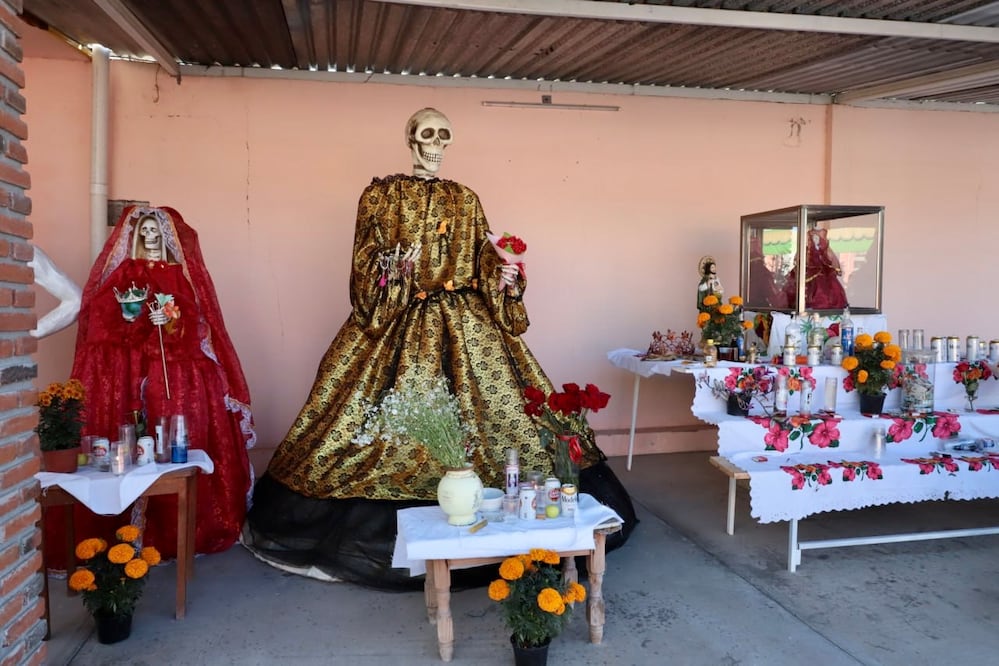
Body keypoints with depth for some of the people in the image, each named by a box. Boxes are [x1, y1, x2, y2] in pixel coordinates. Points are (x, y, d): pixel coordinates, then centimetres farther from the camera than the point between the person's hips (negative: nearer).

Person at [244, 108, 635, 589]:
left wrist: (503, 275, -7)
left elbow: (482, 259, 12)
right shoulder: (381, 193, 5)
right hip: (397, 320, -3)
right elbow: (364, 260, 0)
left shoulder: (465, 199, 14)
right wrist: (388, 270, -20)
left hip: (462, 323, 4)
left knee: (490, 395, 0)